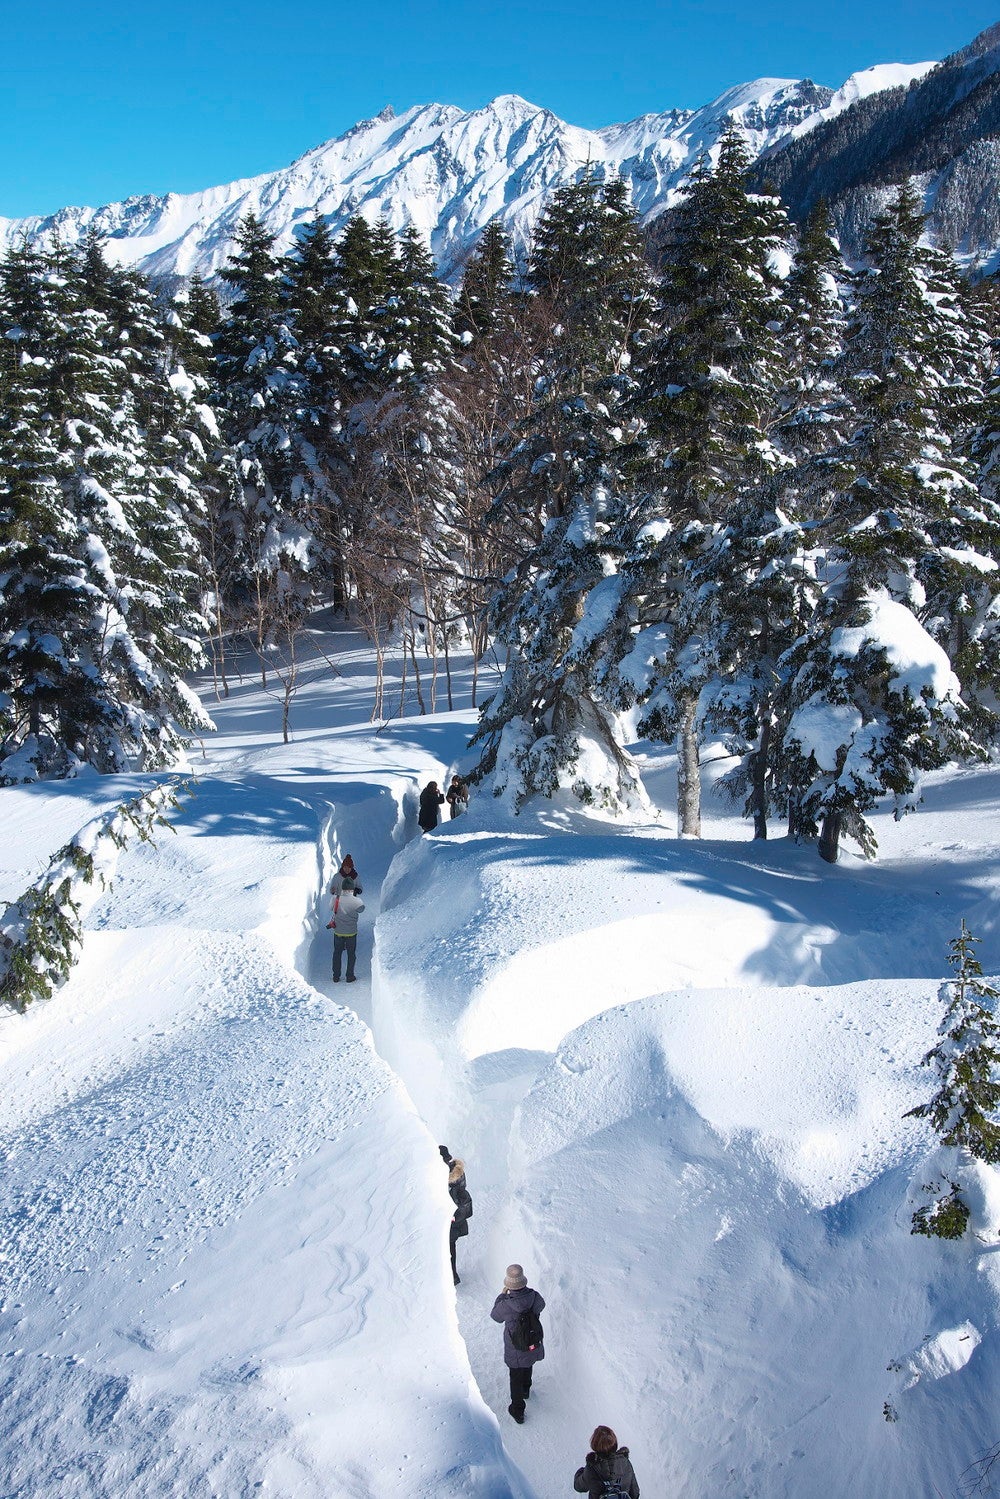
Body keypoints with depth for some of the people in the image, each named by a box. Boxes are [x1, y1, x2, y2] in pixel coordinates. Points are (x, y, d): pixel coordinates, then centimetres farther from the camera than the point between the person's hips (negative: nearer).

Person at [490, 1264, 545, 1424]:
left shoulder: (506, 1306, -34)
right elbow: (541, 1306, 2)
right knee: (528, 1367, 34)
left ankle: (517, 1410, 33)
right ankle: (526, 1390, 59)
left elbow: (495, 1316, -9)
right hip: (534, 1345, 4)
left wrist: (502, 1295, 0)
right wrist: (525, 1291, 10)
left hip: (515, 1350, -4)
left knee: (516, 1378, 19)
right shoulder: (535, 1297, -24)